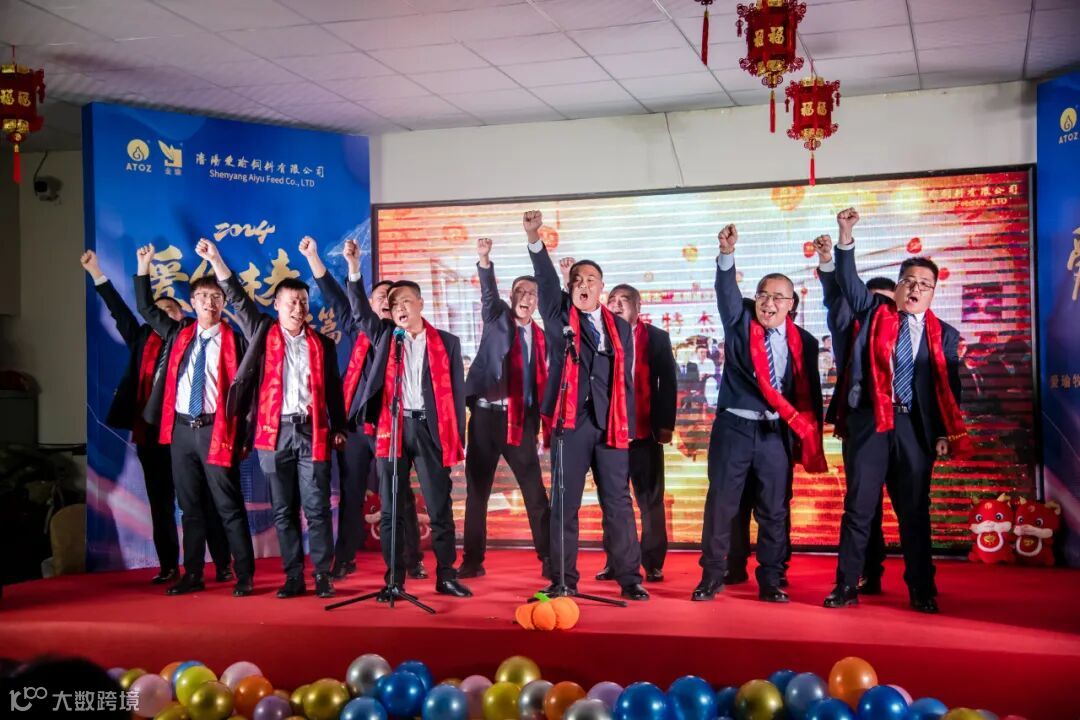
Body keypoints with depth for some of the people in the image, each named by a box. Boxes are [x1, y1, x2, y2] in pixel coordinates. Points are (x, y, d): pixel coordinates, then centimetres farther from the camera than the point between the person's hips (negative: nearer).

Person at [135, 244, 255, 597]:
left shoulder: (234, 341, -2)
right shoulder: (178, 334, 12)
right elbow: (146, 308, 23)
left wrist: (243, 436, -8)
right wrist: (144, 268, 15)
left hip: (215, 430, -5)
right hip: (181, 429, 5)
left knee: (229, 507, -3)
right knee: (190, 507, 11)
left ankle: (244, 577, 2)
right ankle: (192, 576, 18)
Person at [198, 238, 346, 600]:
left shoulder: (321, 343, 10)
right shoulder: (263, 333, 9)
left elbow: (333, 388, 11)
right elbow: (238, 299, 3)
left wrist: (338, 428, 8)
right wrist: (216, 260, -6)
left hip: (312, 432, 0)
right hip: (274, 432, 1)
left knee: (317, 508, -2)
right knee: (283, 510, 5)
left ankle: (322, 575, 5)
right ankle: (293, 577, 11)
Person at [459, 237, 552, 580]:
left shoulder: (541, 338, 11)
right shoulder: (497, 319, 3)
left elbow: (540, 384, 12)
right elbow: (489, 293, -14)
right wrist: (485, 261, -28)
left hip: (521, 421, 1)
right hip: (486, 415, -1)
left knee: (536, 493, -1)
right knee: (476, 491, 4)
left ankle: (548, 559, 6)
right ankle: (473, 560, 13)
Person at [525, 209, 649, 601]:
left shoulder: (620, 327, 14)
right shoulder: (559, 316, 9)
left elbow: (625, 378, 13)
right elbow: (546, 281, -7)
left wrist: (628, 425, 6)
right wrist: (535, 240, -21)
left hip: (610, 424, 2)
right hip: (571, 421, -1)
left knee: (618, 503, 2)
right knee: (564, 503, 1)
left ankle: (629, 578, 8)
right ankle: (563, 580, 8)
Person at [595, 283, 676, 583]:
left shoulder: (657, 338, 6)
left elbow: (668, 383, 3)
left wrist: (666, 424, -4)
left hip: (645, 430, -1)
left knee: (651, 500, 2)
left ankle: (653, 564, 7)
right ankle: (615, 562, 11)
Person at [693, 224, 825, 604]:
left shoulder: (803, 342, 6)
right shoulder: (739, 324, 4)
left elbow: (809, 393, 8)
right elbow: (727, 291, -14)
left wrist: (809, 438, 5)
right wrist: (727, 255, -30)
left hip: (778, 433, 1)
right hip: (733, 427, -1)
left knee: (774, 510, 5)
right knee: (720, 503, 2)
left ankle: (770, 582, 14)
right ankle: (711, 577, 12)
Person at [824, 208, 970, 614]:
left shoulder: (944, 335, 10)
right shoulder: (875, 313, 10)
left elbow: (949, 388, 7)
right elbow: (849, 281, -1)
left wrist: (945, 433, 0)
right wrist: (846, 237, -14)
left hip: (916, 427, 1)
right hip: (869, 422, -1)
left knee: (914, 510, 6)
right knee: (859, 506, 0)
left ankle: (922, 590, 15)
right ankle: (846, 586, 5)